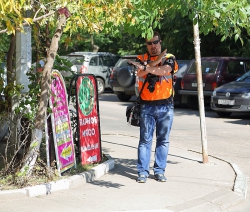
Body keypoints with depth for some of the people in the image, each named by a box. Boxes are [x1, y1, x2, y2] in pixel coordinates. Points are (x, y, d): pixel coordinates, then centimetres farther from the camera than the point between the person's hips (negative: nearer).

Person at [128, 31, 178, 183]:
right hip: (147, 106, 0)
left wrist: (146, 67, -28)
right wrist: (156, 61, -19)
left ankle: (160, 171, 12)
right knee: (145, 139, -1)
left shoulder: (169, 58, 5)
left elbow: (165, 70, -17)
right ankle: (143, 171, 3)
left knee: (163, 140, 5)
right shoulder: (141, 59, 9)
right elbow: (139, 73, -12)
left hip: (165, 106, 0)